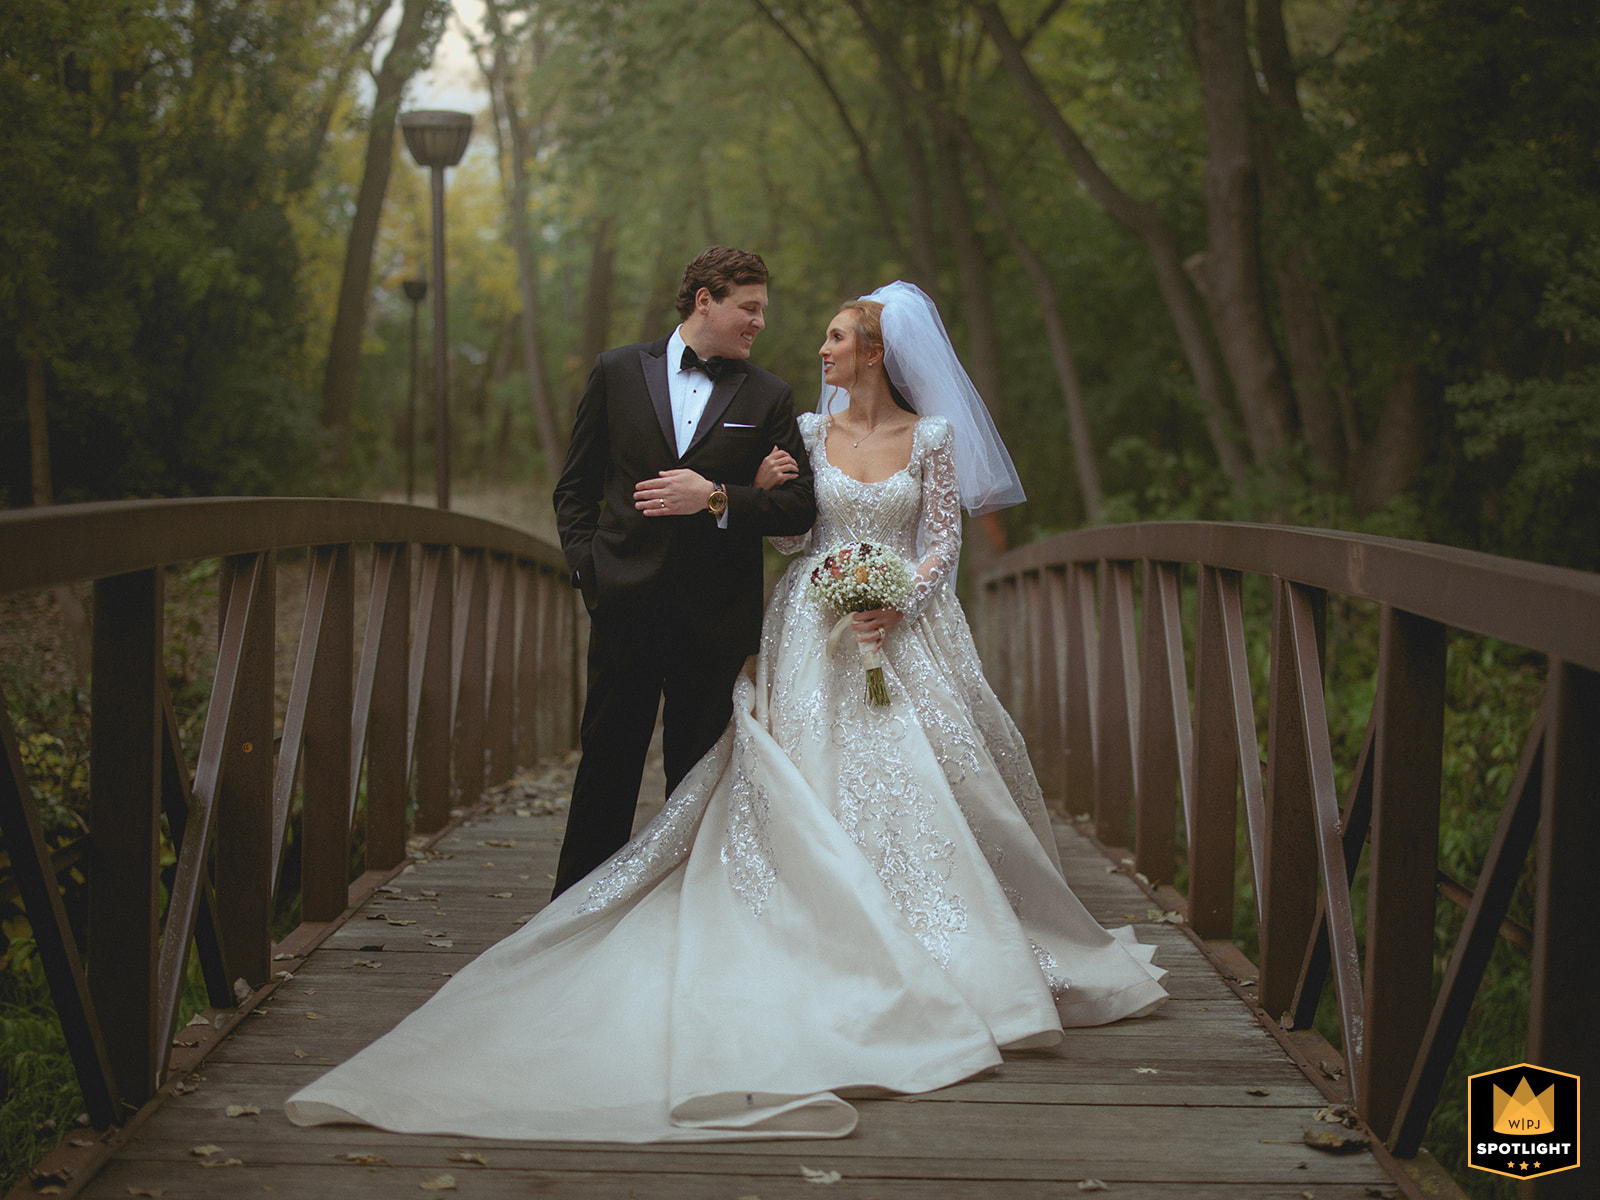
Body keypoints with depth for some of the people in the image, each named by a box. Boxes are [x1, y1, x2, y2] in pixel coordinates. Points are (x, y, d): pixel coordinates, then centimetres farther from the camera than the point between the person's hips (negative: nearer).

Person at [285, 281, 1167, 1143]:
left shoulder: (931, 436, 1)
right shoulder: (809, 431, 9)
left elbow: (943, 542, 0)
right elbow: (795, 539, 10)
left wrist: (898, 604, -14)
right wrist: (766, 491, -9)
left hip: (903, 626, -1)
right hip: (818, 629, 2)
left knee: (915, 774, -4)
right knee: (817, 776, -8)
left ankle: (932, 940, 8)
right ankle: (840, 931, -5)